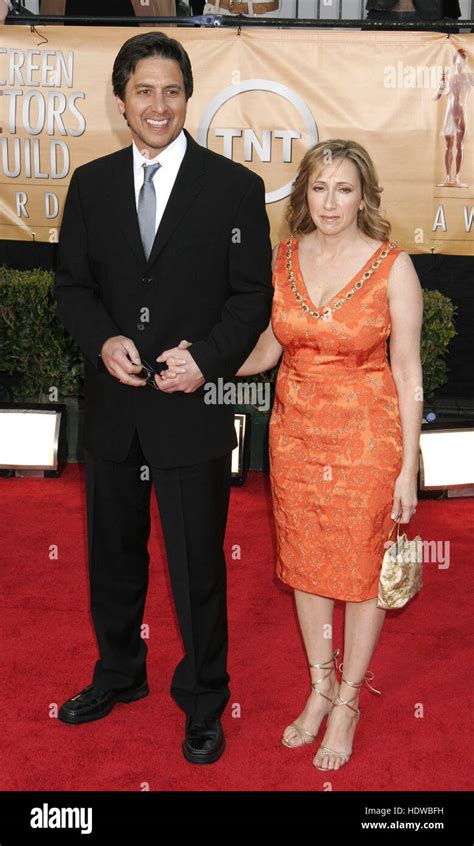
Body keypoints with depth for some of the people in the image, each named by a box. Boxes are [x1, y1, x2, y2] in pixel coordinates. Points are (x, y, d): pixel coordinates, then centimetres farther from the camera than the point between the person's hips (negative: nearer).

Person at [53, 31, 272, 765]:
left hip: (193, 408, -3)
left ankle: (203, 702, 28)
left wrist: (209, 358, -19)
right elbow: (72, 285, 8)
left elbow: (254, 294, -3)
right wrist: (103, 341, -12)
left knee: (197, 567, 7)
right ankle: (119, 675, 42)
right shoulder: (91, 184, 6)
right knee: (113, 554, 19)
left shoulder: (235, 186, -3)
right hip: (112, 407, 4)